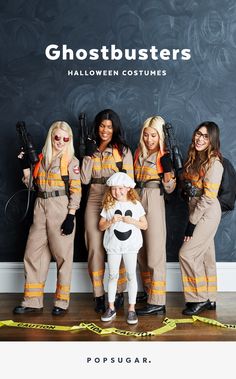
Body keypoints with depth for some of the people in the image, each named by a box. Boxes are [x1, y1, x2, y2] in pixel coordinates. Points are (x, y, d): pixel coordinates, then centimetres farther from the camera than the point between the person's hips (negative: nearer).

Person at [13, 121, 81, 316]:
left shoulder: (71, 161, -2)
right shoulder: (41, 158, 12)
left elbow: (76, 190, -7)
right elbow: (31, 184, 15)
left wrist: (71, 215, -13)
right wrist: (26, 166, 3)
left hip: (61, 208, -5)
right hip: (40, 207, 5)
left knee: (62, 254, 2)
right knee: (33, 253, 5)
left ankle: (62, 301, 13)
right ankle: (33, 301, 15)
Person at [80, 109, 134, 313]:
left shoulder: (123, 150, 4)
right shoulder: (91, 150, 12)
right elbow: (85, 179, 3)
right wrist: (89, 155, -5)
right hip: (95, 201, 2)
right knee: (95, 248, -2)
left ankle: (119, 292, 16)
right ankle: (99, 294, 8)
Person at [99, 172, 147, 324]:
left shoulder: (135, 204, 0)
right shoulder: (108, 205, 2)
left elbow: (144, 225, 2)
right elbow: (101, 226, 2)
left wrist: (132, 221, -14)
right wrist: (111, 221, -16)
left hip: (131, 245, -1)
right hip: (113, 245, 1)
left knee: (131, 275, 3)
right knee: (113, 276, 8)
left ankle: (132, 309, 13)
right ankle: (111, 308, 20)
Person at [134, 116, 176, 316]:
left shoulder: (165, 156, -6)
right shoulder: (139, 153, 11)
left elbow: (170, 188, -9)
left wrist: (168, 169, -23)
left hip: (154, 201, -7)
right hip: (137, 201, 7)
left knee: (155, 252, -5)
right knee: (141, 251, 15)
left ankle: (157, 302, -1)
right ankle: (148, 291, 31)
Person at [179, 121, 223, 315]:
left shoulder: (214, 163, -16)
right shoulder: (194, 158, 9)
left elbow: (208, 197, -19)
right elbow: (187, 186, 17)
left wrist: (192, 222, -16)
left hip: (207, 214, -8)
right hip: (197, 212, 8)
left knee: (187, 253, -8)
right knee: (205, 256, 12)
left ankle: (200, 299, 6)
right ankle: (209, 299, 23)